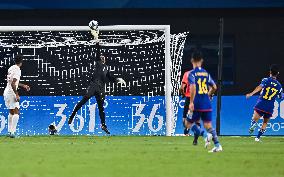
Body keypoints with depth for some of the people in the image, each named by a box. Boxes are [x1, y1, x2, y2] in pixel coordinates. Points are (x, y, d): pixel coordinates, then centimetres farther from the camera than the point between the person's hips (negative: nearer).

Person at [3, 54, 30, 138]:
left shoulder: (11, 68, 12)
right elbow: (12, 84, -23)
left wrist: (23, 85, 32)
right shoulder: (17, 70, -15)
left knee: (11, 112, 19)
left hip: (6, 93, 9)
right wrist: (17, 94, -20)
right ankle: (12, 132, -16)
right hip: (11, 93, -9)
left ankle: (9, 131, 20)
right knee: (16, 112, -8)